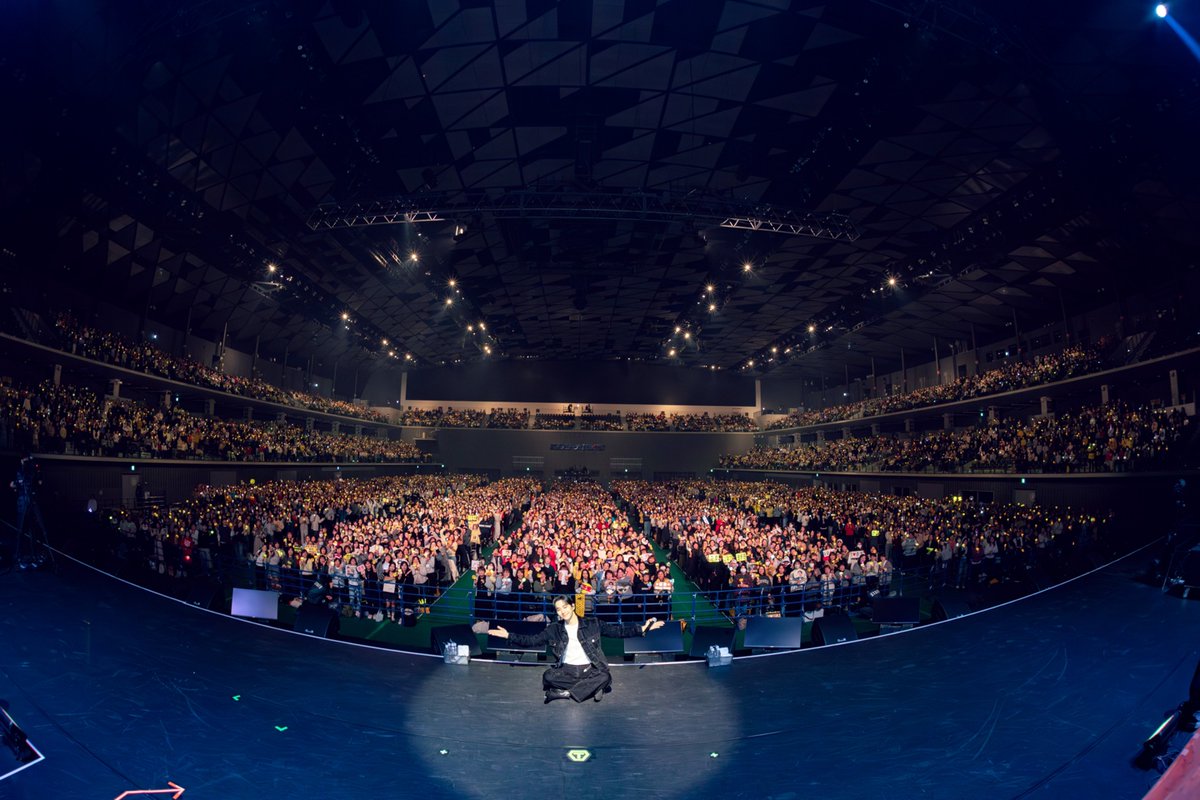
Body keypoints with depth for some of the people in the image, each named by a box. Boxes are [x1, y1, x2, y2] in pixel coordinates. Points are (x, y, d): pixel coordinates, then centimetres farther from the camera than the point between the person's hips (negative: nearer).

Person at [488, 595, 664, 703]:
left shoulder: (592, 624, 1)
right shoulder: (554, 629, 6)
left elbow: (617, 630, -1)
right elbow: (531, 641, 6)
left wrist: (642, 628, -10)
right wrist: (509, 635, -3)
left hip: (589, 669, -1)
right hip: (567, 670, 1)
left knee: (605, 677, -32)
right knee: (548, 676, -28)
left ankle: (564, 693, -19)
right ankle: (591, 688, -19)